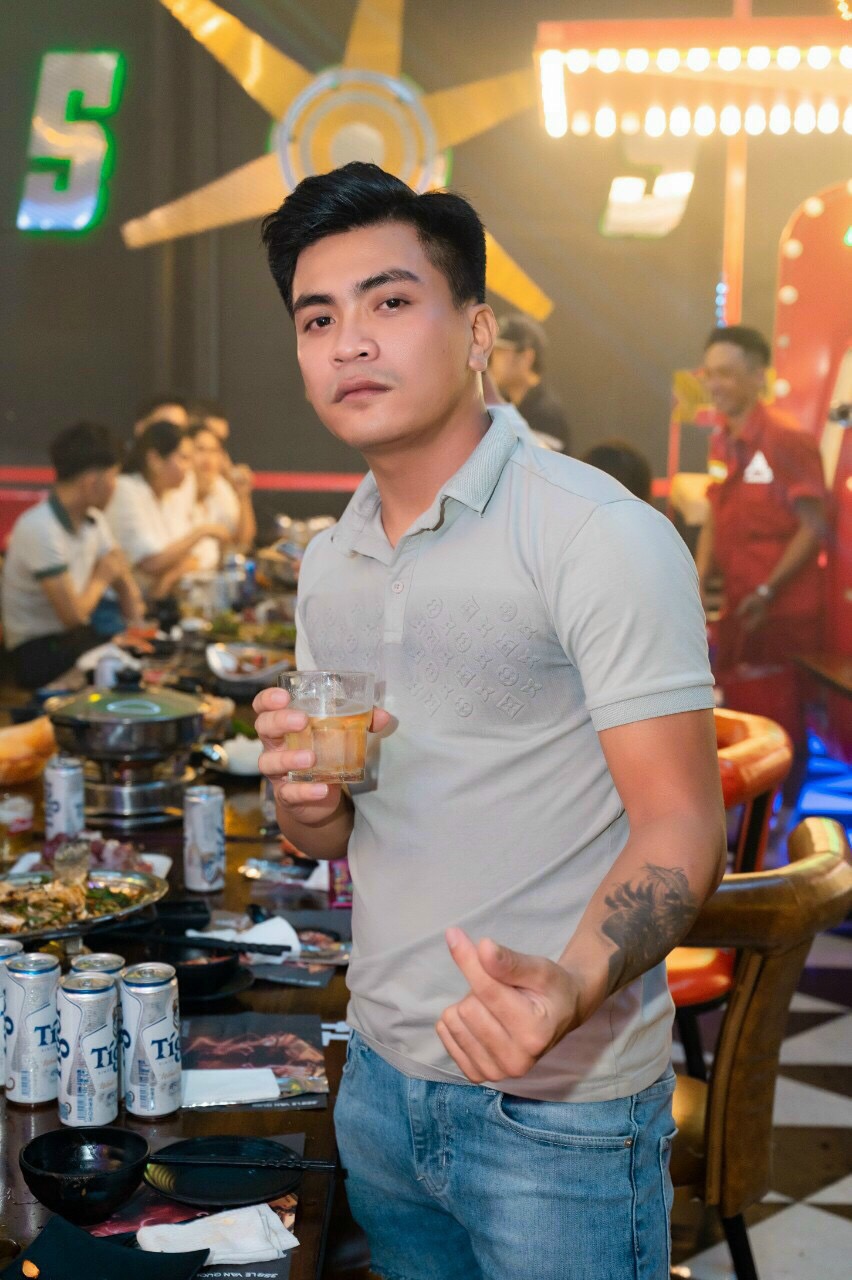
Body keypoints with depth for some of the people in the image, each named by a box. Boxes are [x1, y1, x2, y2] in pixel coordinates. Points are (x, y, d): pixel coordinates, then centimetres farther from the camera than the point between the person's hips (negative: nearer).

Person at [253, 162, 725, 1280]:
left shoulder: (600, 536, -14)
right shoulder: (328, 565, 7)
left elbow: (681, 827, -18)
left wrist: (569, 989, -36)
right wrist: (305, 798, -9)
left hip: (563, 1106, -6)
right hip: (381, 1076, 7)